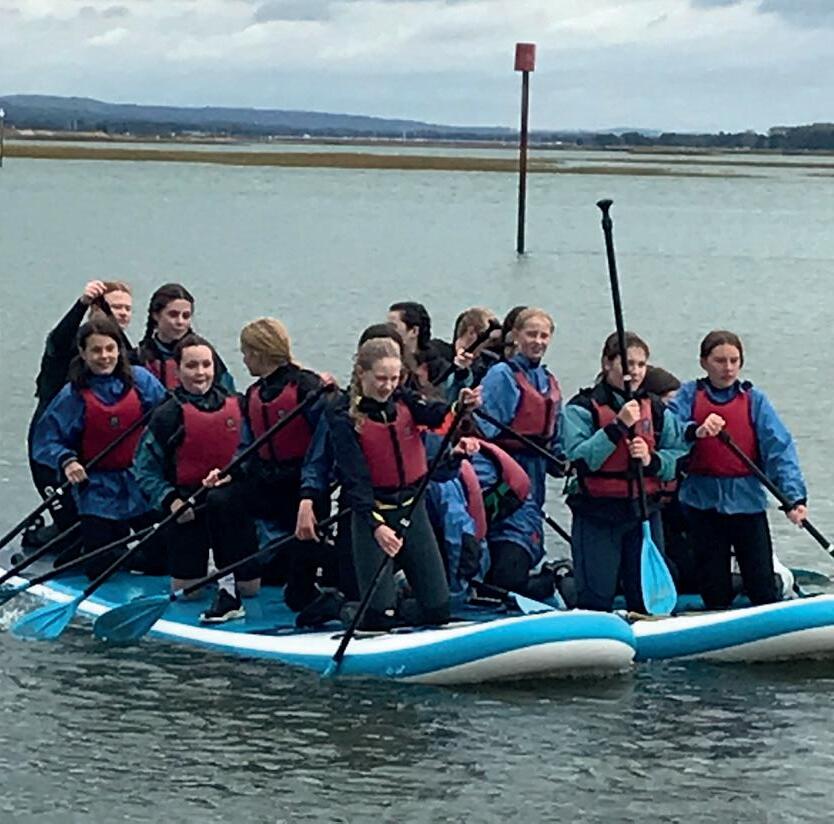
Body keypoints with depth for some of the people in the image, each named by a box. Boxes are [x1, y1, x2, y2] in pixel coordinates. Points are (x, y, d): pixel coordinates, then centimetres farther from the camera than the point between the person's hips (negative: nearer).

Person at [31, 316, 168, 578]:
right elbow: (45, 441, -7)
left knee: (160, 562, 3)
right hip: (97, 489, -2)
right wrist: (66, 461, -24)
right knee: (99, 570, -1)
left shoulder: (140, 380, -4)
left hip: (141, 482, 2)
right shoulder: (74, 395, -8)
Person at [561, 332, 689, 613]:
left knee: (648, 597, 8)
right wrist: (618, 425, -22)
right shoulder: (582, 408, -4)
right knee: (597, 597, -2)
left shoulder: (657, 410, 10)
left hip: (645, 513, 4)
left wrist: (651, 460, -13)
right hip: (597, 515, -4)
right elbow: (580, 458, -17)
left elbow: (678, 458, 8)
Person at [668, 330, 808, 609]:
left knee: (762, 584, -1)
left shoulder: (754, 400, 2)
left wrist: (794, 496, -20)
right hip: (702, 501, 1)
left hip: (746, 500, -1)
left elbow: (779, 448, -7)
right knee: (715, 585, 9)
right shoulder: (689, 395, 4)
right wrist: (696, 431, -33)